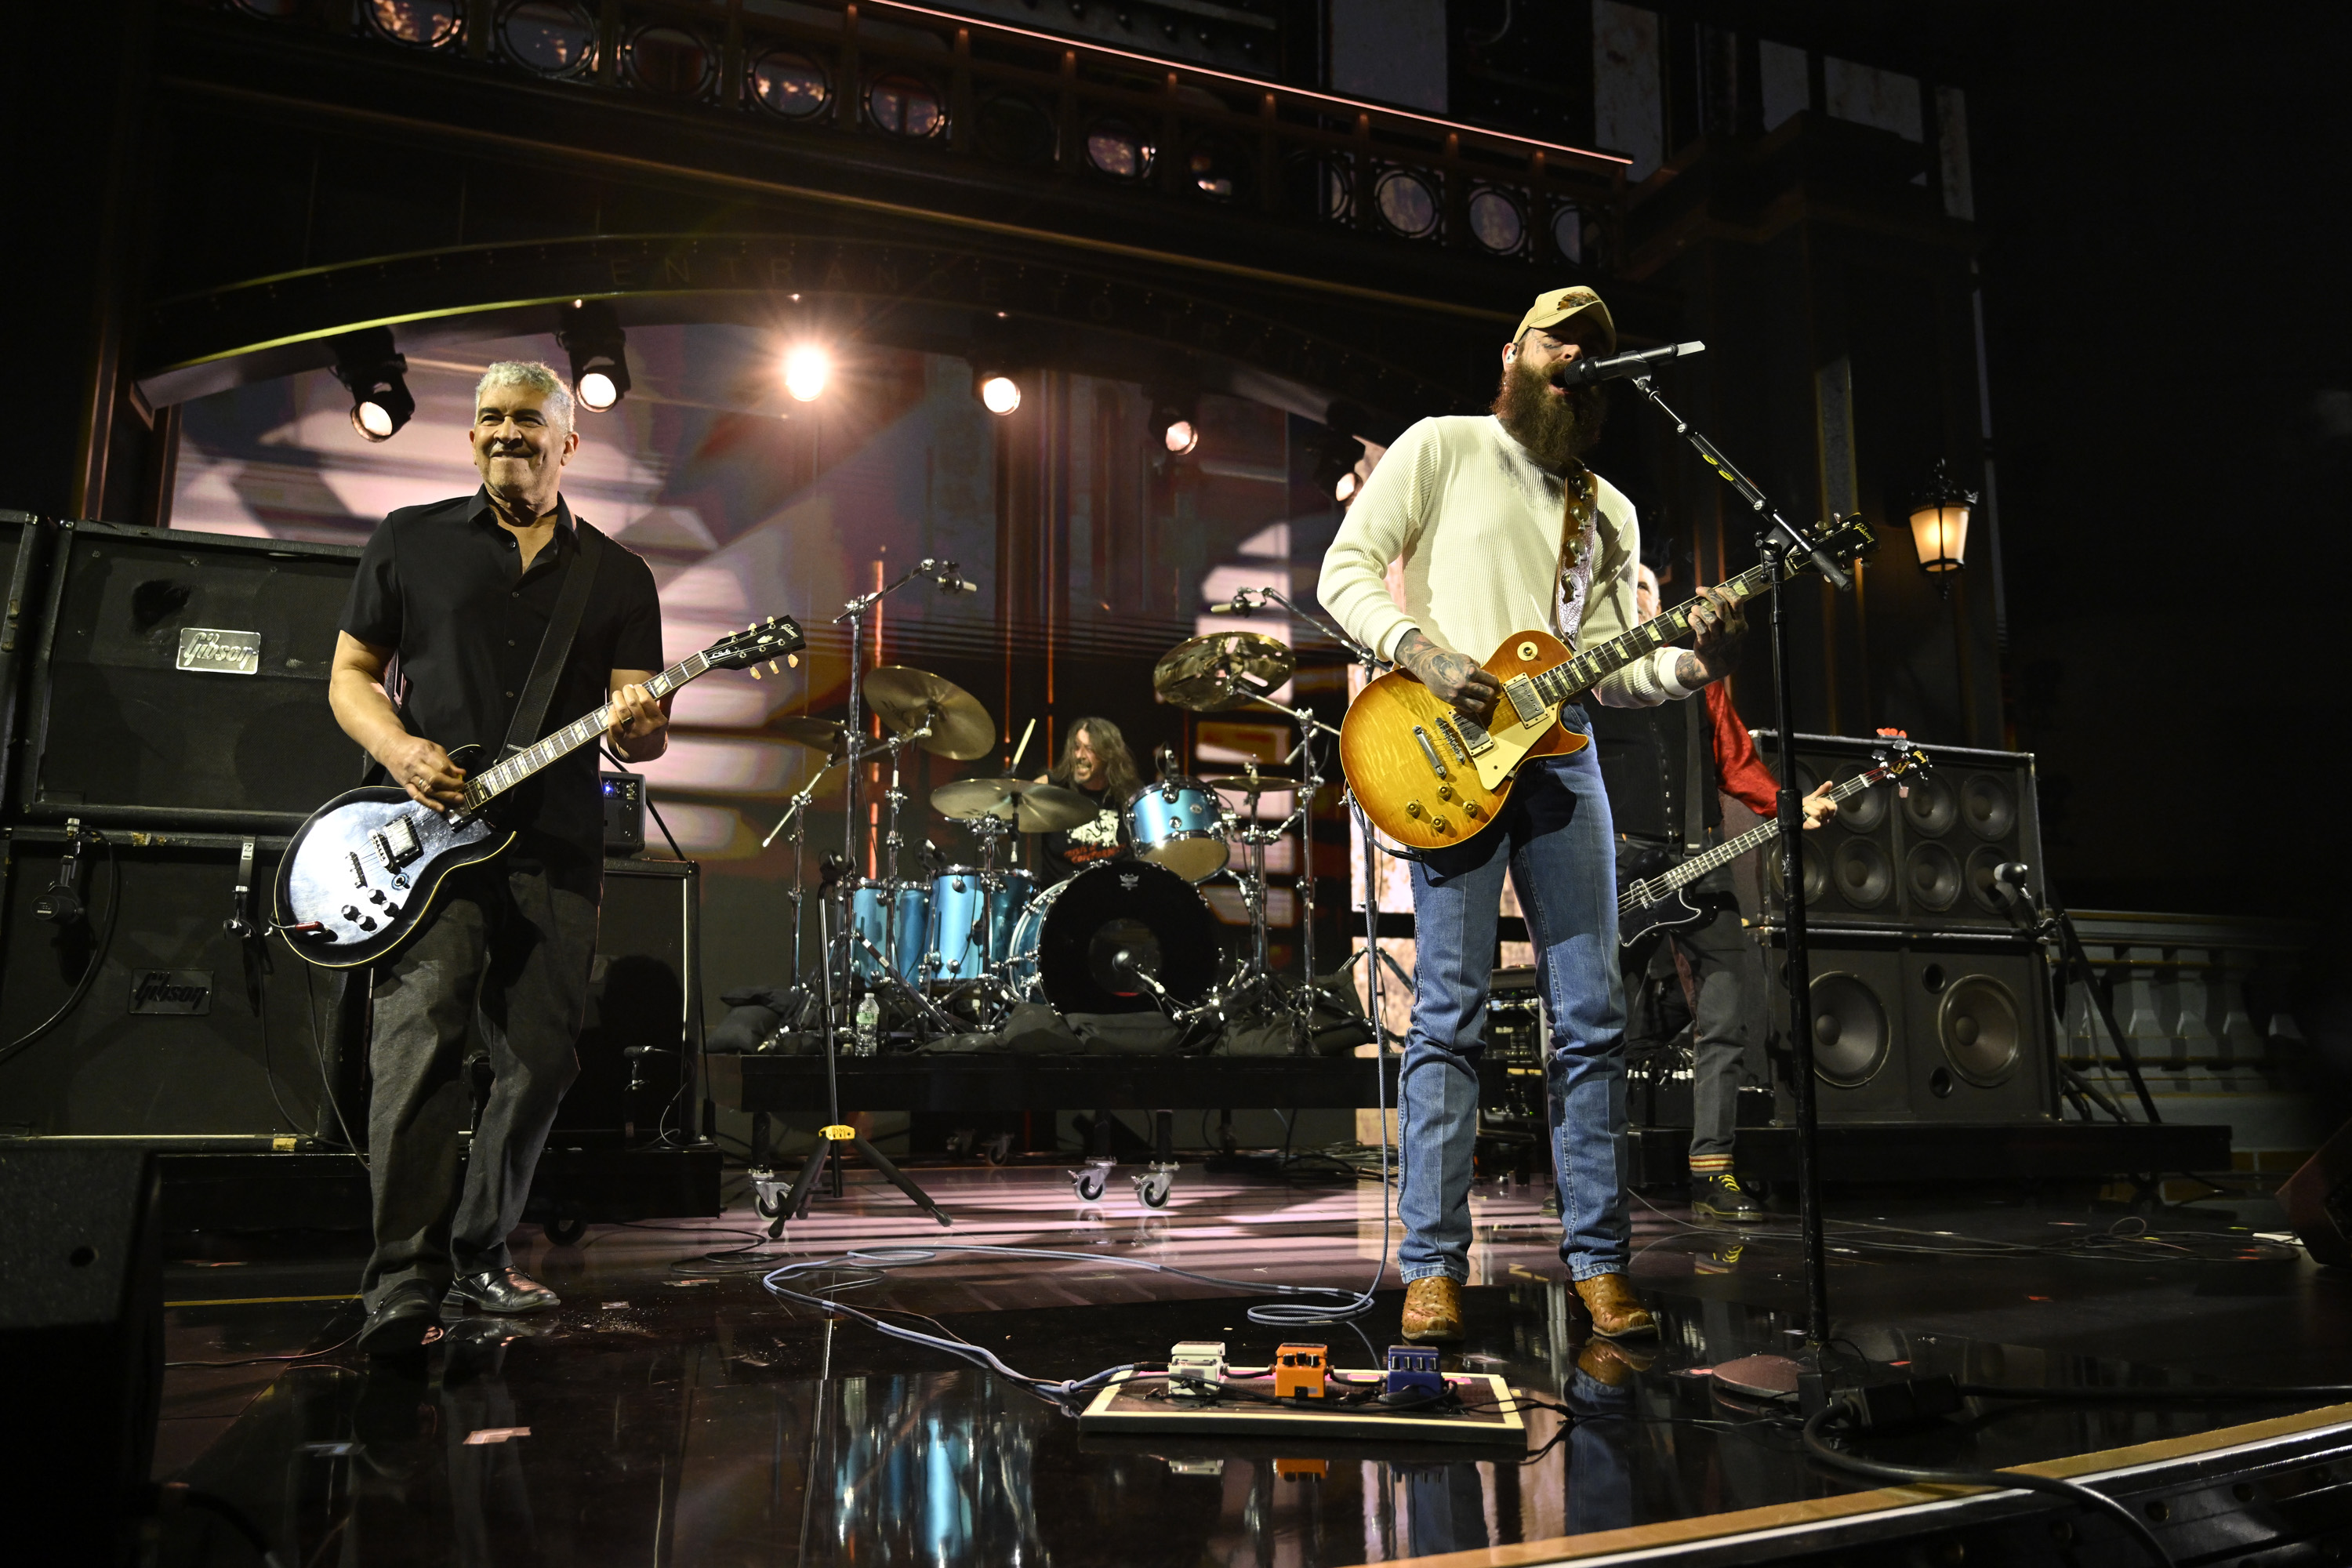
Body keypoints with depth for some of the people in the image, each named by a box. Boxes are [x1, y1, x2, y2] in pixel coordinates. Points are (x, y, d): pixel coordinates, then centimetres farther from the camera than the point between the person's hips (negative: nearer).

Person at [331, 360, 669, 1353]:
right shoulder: (411, 541, 11)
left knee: (540, 1061, 3)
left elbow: (640, 721, 8)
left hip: (557, 850, 2)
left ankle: (478, 1258, 20)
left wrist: (638, 729, -17)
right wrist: (398, 749, -9)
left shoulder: (619, 578, 13)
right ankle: (404, 1282, -9)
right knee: (419, 1045, -15)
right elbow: (349, 676, 11)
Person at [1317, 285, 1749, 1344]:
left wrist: (1691, 664, -6)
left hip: (1560, 750, 5)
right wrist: (1421, 650, -16)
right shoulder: (1442, 446, 8)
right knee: (1449, 1014, -5)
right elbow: (1346, 569, -1)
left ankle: (1598, 1260, 12)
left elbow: (1611, 669, 13)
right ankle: (1433, 1269, 2)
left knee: (1593, 1018, 3)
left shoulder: (1609, 513, 21)